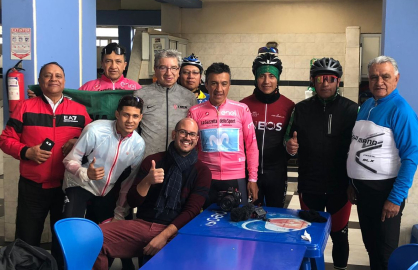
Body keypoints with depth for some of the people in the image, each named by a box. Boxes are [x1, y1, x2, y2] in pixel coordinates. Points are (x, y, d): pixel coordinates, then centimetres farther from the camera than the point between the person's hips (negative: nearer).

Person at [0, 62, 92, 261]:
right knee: (27, 240, 9)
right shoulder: (25, 107, -1)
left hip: (67, 186, 2)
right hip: (32, 186, -1)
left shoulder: (79, 110, 4)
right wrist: (26, 152, -16)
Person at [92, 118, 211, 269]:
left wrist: (164, 236, -16)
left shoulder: (202, 171, 5)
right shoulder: (153, 160, 10)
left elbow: (192, 211, -4)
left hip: (174, 231, -2)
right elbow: (132, 202, 6)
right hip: (142, 224, 3)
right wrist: (147, 181, -14)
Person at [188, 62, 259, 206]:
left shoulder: (242, 109, 0)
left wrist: (252, 179, 1)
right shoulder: (195, 112, 1)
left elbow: (251, 145, 3)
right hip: (205, 179, 1)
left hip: (236, 179, 0)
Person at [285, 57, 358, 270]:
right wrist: (290, 146, -12)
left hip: (340, 186, -2)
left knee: (339, 234, 11)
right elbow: (289, 140, 11)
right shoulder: (301, 109, 3)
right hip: (309, 186, 2)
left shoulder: (351, 109, -4)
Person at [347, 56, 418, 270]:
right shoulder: (366, 105, 7)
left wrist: (396, 198, -20)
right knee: (369, 243, 20)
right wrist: (352, 183, 14)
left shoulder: (401, 110, -16)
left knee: (385, 252, 8)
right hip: (362, 188, 7)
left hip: (384, 190, -7)